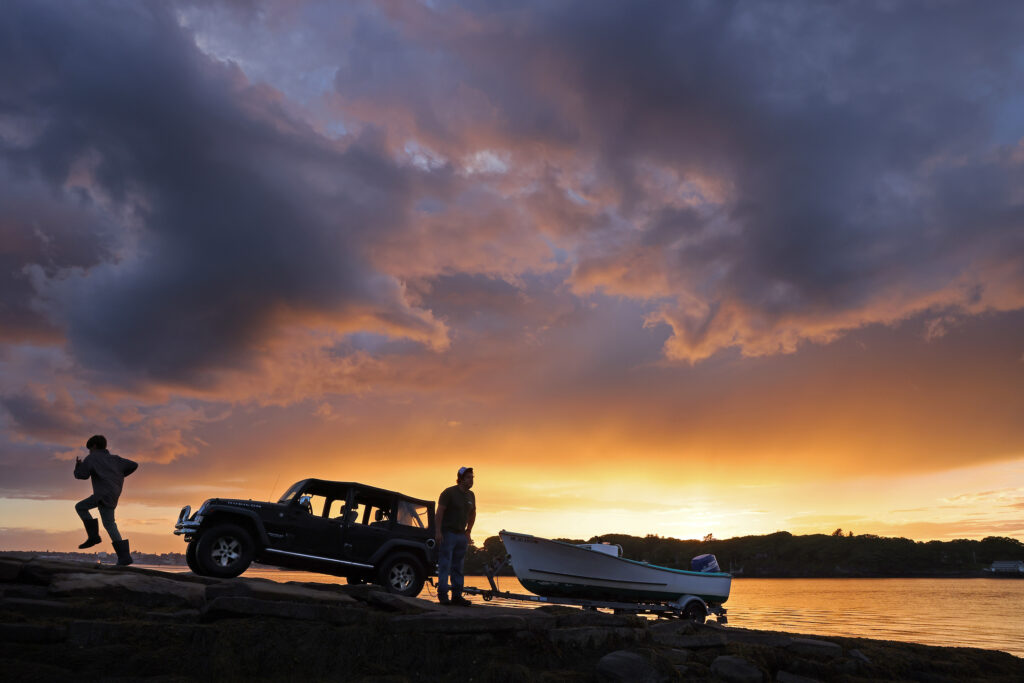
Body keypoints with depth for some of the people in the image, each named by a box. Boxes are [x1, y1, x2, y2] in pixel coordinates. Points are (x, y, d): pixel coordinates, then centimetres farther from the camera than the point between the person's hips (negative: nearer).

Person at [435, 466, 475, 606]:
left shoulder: (471, 495, 11)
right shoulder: (449, 492, -9)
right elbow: (439, 512, -12)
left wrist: (468, 532, 19)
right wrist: (438, 531, -18)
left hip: (462, 535, 6)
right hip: (447, 533, -6)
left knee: (458, 567, 8)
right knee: (445, 565, -6)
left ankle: (457, 596, 12)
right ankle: (442, 596, -1)